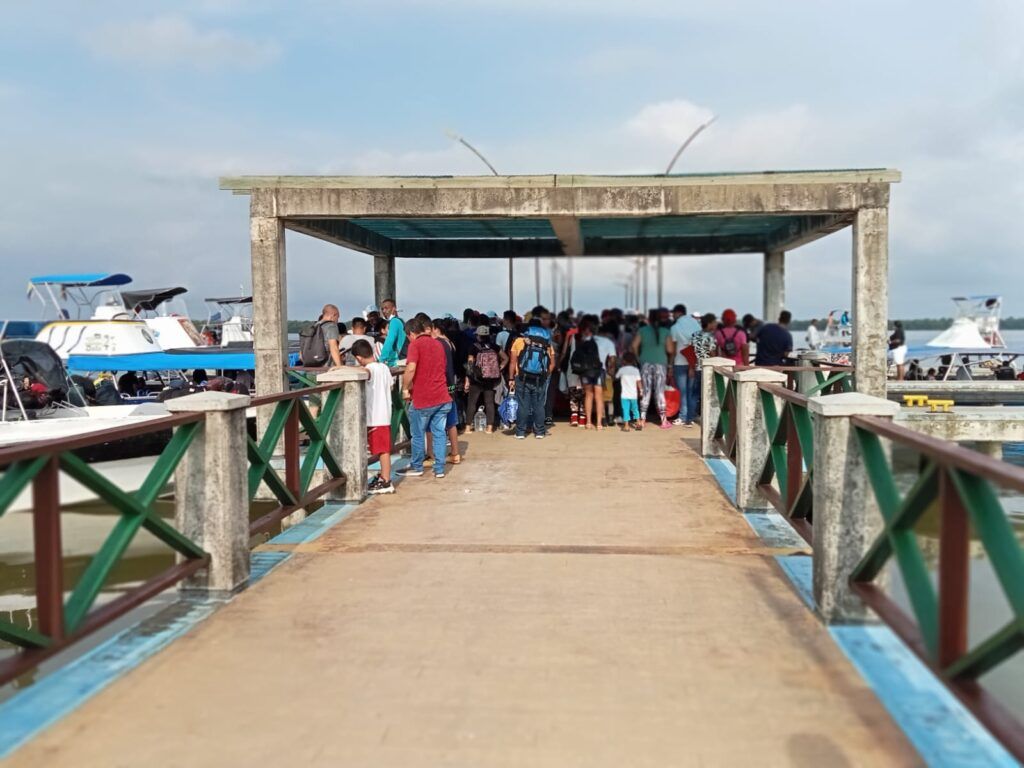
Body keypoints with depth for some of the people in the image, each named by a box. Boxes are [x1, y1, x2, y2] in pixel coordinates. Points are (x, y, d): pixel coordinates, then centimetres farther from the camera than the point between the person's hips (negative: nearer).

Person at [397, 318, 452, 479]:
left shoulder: (415, 344, -8)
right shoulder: (438, 343, 15)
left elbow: (411, 369, -22)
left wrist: (405, 389, -8)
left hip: (423, 398, -6)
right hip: (442, 397, 6)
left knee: (418, 434, 9)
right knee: (439, 433, 9)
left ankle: (416, 467, 20)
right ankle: (439, 469, 10)